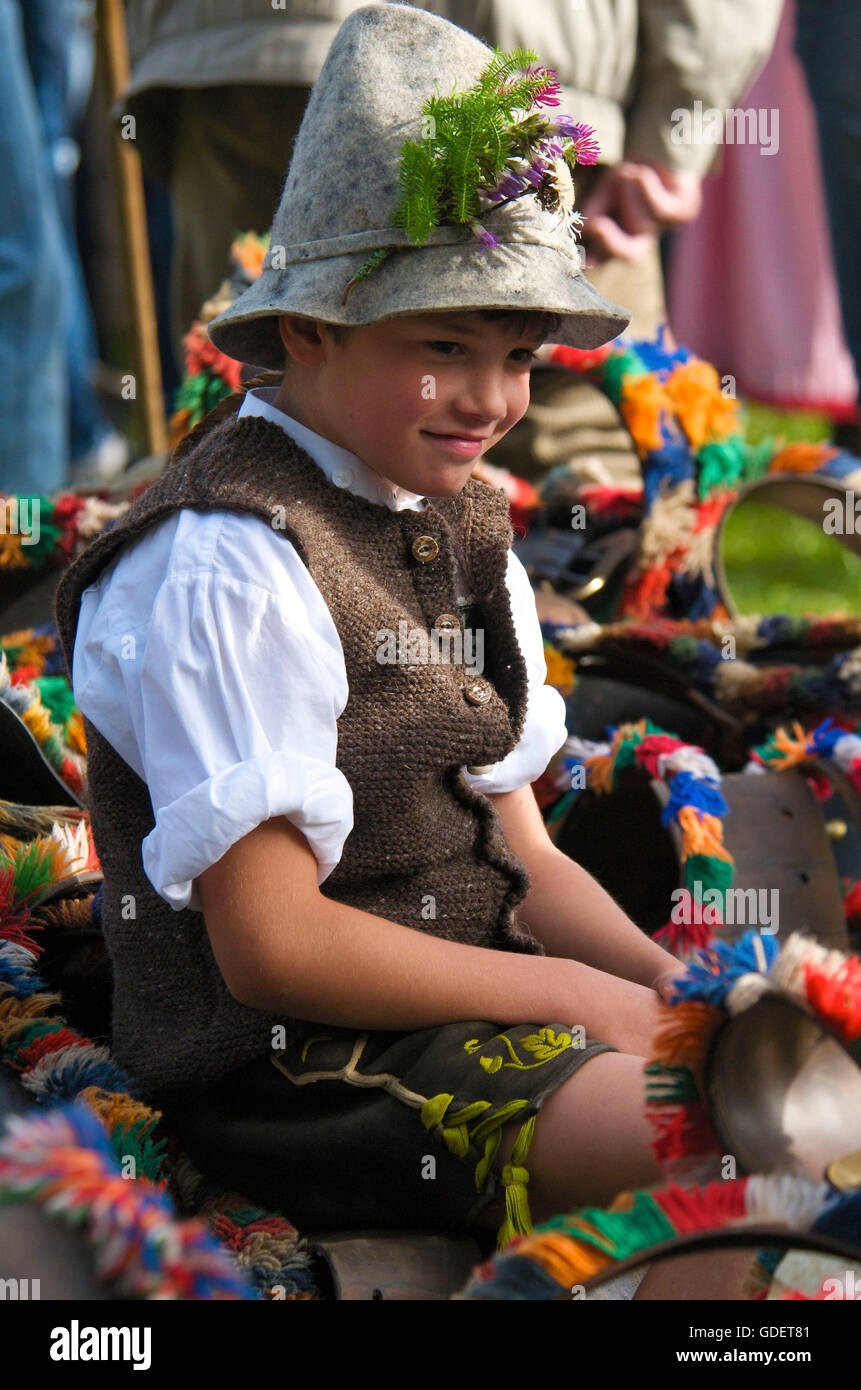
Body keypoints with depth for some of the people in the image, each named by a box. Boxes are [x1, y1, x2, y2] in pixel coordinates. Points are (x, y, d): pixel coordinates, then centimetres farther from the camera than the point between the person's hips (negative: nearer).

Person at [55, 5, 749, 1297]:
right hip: (298, 1072, -9)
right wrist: (574, 995, -14)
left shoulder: (463, 530, 11)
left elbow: (517, 854, 12)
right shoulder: (226, 569, -18)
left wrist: (677, 991, -5)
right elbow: (272, 947, -20)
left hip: (479, 987, 9)